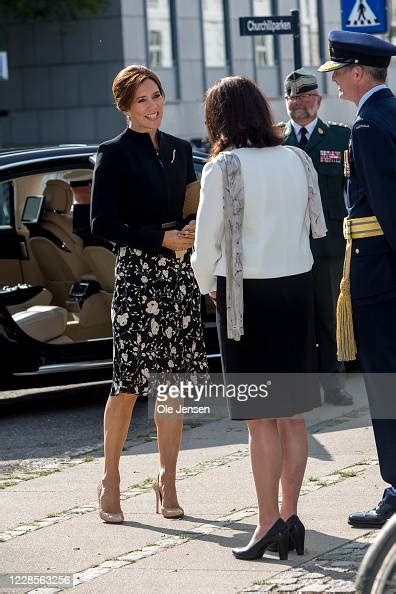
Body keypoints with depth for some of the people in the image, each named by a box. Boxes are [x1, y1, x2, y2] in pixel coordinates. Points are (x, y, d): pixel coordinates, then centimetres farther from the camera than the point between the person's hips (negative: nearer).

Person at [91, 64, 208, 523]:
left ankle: (167, 480, 13)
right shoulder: (114, 154, -4)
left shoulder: (180, 150, 14)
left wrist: (192, 235, -1)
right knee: (130, 382, -6)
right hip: (136, 275, -5)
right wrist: (161, 239, -14)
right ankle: (110, 480, 7)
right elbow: (102, 223, -8)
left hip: (179, 275, 5)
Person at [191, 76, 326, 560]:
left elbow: (208, 243, -9)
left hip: (248, 294, -5)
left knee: (260, 417, -2)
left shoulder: (223, 168, -12)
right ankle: (289, 517, 15)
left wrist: (207, 285, 9)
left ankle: (269, 524, -1)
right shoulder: (298, 160, 4)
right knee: (292, 414, 11)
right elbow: (315, 227, 10)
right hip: (297, 286, 5)